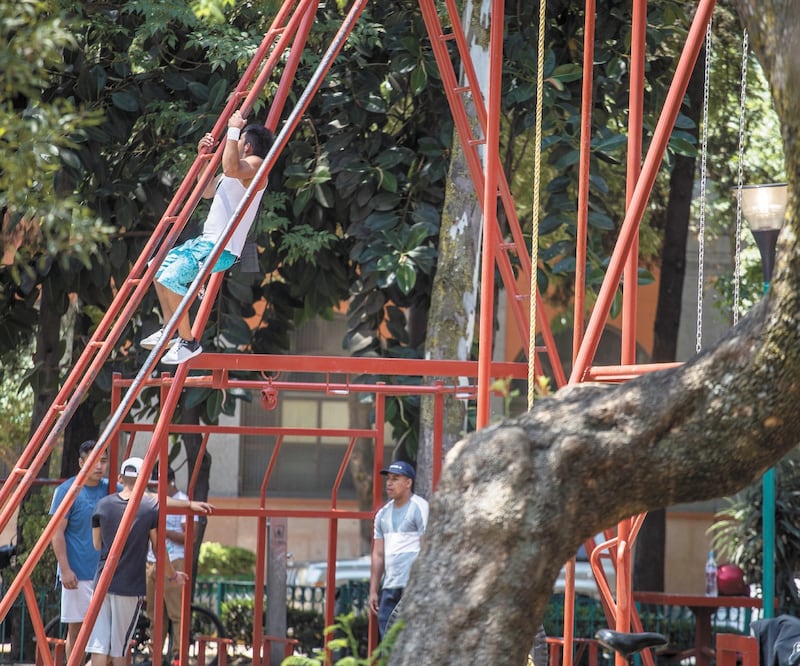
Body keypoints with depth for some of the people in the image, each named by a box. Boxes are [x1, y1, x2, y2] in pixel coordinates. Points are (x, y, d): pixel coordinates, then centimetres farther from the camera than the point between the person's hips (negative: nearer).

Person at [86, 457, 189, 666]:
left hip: (102, 583, 2)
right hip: (131, 586, -2)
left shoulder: (103, 505, 2)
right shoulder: (151, 506, -6)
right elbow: (158, 549, -1)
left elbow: (97, 544, 12)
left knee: (98, 645, 2)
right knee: (119, 648, 7)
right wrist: (172, 576, 14)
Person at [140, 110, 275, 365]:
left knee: (171, 277, -25)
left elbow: (230, 169, -35)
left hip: (222, 248, -11)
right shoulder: (239, 169, 21)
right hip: (206, 241, 11)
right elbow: (207, 191, 34)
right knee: (158, 267, 22)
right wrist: (204, 158, 22)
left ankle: (188, 342, -15)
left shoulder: (256, 165, -11)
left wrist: (233, 130, -24)